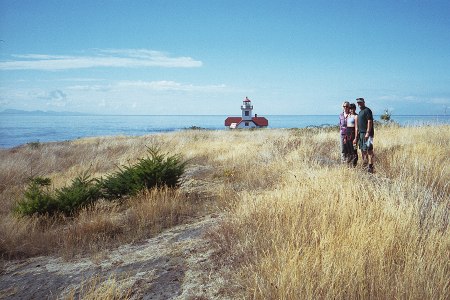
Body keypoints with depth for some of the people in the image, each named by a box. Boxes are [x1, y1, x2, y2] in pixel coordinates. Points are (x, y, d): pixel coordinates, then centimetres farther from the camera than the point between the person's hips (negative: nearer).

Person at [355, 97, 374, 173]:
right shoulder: (360, 112, 20)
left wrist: (368, 133, -22)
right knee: (362, 150, 12)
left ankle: (370, 166, -11)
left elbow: (370, 122, -16)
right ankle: (364, 163, 19)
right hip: (361, 133, 10)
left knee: (369, 150, -10)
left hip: (367, 133, -10)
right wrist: (358, 131, 21)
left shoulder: (367, 110, -9)